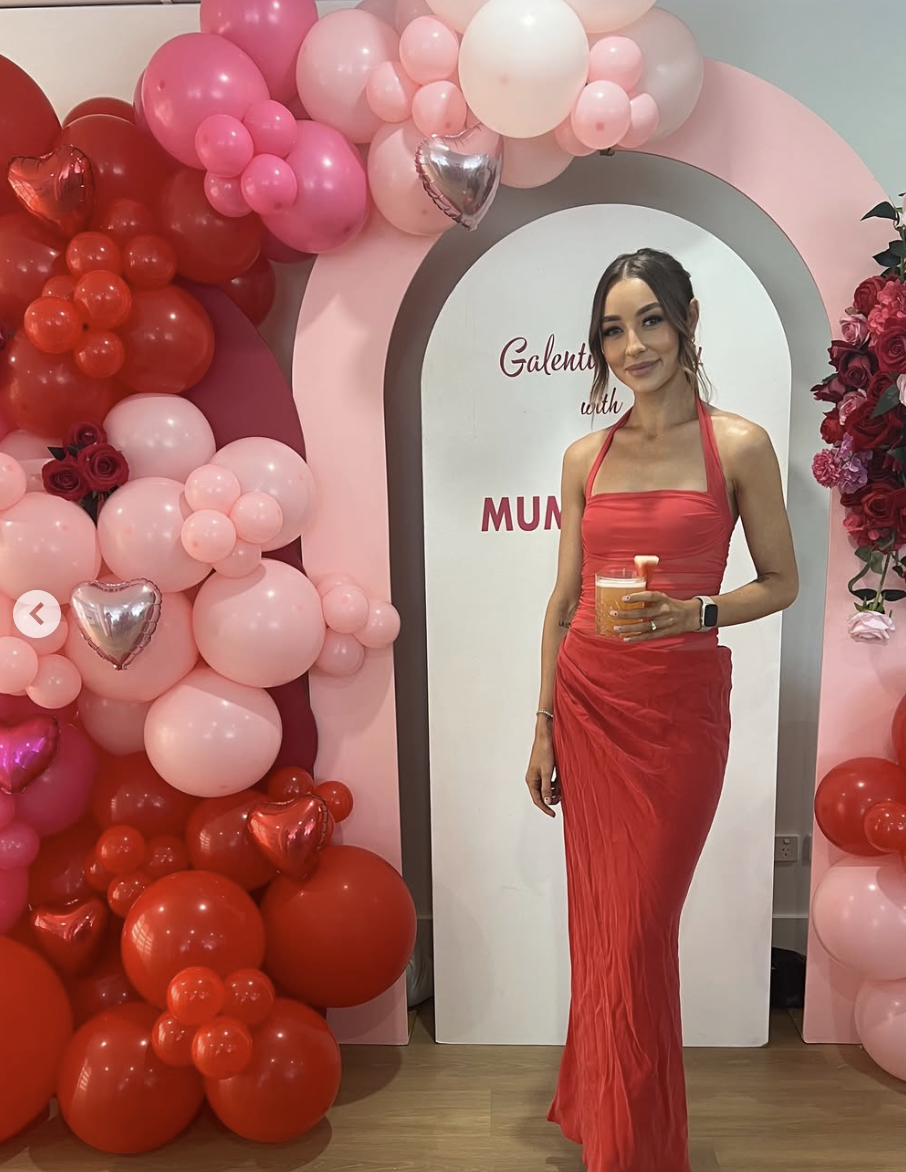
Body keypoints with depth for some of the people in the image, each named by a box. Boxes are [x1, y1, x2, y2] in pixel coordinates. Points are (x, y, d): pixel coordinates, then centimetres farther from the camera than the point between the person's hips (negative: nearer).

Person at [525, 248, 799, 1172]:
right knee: (599, 919, 14)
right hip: (589, 701, 3)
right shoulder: (586, 458, 6)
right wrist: (543, 725, 7)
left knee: (638, 931, 5)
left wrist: (694, 613, -16)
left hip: (681, 706, -3)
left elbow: (781, 582, 3)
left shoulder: (738, 446, -3)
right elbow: (563, 599, 8)